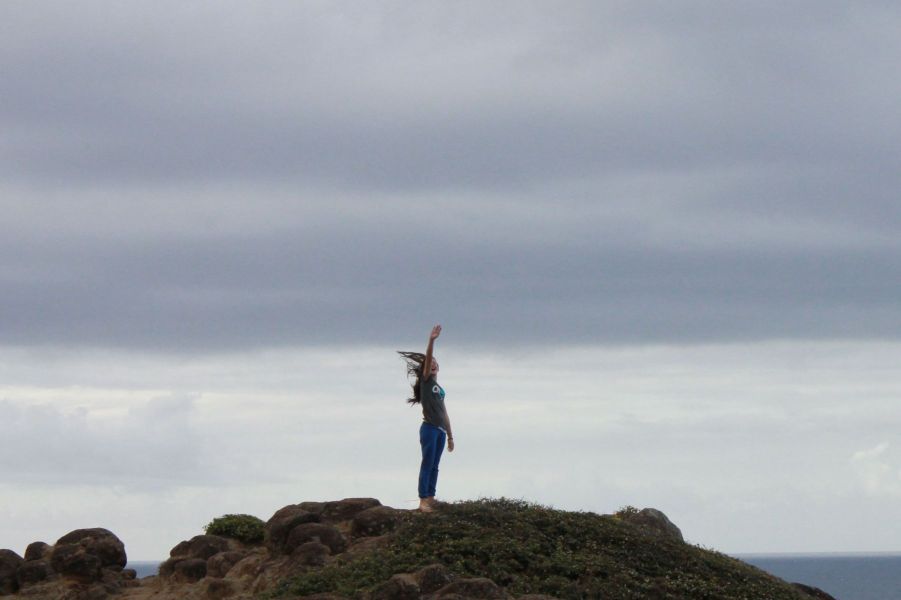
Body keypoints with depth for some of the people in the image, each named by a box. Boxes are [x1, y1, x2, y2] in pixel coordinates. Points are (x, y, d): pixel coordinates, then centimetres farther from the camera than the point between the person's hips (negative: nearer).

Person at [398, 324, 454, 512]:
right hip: (429, 428, -7)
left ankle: (430, 498, 10)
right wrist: (431, 341, -28)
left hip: (441, 430, 7)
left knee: (434, 467, 8)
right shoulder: (425, 380, 1)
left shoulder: (439, 389, 19)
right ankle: (423, 500, -8)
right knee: (427, 464, -8)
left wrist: (450, 436, 20)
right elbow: (427, 359, -15)